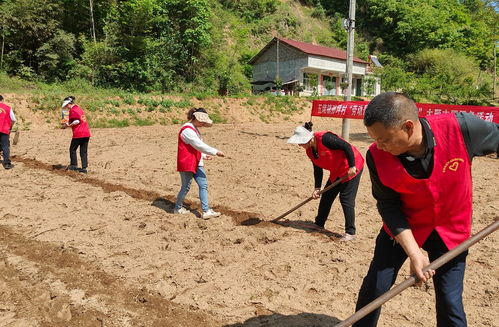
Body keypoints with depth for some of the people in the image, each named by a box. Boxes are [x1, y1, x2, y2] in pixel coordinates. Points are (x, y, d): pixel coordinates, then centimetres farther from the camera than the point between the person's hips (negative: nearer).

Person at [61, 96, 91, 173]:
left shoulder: (73, 110, -8)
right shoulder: (79, 109, 18)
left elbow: (77, 121, -18)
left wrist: (68, 125, -5)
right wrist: (69, 123, 18)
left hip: (78, 134, -8)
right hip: (86, 133, 8)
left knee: (72, 149, 9)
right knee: (84, 151, 8)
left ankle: (74, 165, 14)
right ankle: (84, 168, 7)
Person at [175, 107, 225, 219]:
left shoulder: (194, 129, 14)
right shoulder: (187, 130, -19)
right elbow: (199, 145, -25)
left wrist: (204, 155, 7)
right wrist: (215, 152, -23)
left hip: (196, 163, 9)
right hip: (186, 163, -9)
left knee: (203, 185, 2)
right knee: (186, 187, 4)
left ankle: (206, 211, 3)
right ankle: (178, 208, 26)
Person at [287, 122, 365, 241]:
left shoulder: (325, 138, -29)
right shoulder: (309, 151, -1)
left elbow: (346, 146, -27)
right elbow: (317, 169, 6)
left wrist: (352, 166, -25)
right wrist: (317, 188, 1)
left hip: (351, 168, -9)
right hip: (336, 172, 9)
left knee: (346, 199, -8)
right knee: (326, 197, 12)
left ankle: (350, 232, 3)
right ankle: (319, 224, 27)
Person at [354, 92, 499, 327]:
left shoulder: (460, 128, -28)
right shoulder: (377, 156, -25)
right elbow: (388, 206, -15)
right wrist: (414, 253, -22)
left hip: (451, 230, 0)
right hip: (402, 228, 1)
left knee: (449, 302, 3)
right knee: (374, 287, 5)